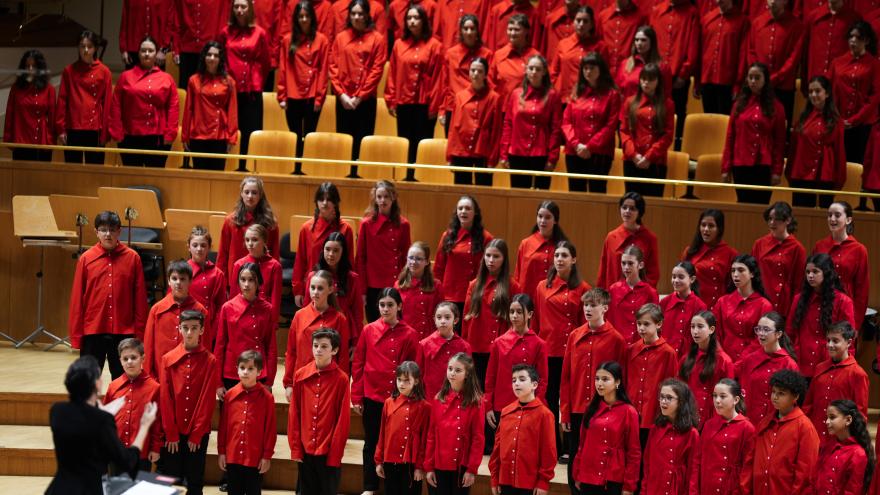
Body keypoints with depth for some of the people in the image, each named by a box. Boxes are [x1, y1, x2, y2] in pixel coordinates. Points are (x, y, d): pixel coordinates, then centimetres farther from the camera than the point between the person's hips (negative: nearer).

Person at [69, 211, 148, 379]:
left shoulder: (132, 258, -1)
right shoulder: (86, 259, 0)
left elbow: (140, 298, 1)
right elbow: (77, 299, 2)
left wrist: (140, 332, 0)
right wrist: (76, 335, 0)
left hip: (124, 332, 0)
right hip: (93, 331, 0)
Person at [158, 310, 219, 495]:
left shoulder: (210, 361, -4)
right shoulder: (168, 359, 0)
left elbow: (208, 400, -5)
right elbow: (165, 398, -1)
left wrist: (196, 434, -8)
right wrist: (171, 434, -5)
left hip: (198, 434, -1)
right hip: (172, 433, 1)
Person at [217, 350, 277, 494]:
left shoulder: (266, 397, -6)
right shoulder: (229, 395, 2)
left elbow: (270, 428, -4)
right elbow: (223, 426, 6)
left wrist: (267, 455, -5)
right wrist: (221, 452, 5)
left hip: (255, 459, -3)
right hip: (232, 457, 3)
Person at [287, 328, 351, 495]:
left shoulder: (341, 379, -7)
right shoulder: (300, 375, 2)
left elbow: (343, 420, -6)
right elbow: (294, 414, 5)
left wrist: (335, 454, -9)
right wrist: (295, 448, 2)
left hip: (329, 452, -3)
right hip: (305, 450, 3)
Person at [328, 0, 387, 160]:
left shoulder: (377, 38, 1)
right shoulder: (340, 37, 8)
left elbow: (377, 70, -4)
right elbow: (333, 67, 5)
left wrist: (360, 96, -9)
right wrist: (341, 94, -6)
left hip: (366, 99, -2)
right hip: (343, 99, 2)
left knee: (363, 141, -1)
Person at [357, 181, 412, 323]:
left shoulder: (403, 224, 3)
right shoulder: (367, 223, -2)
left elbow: (406, 257, 9)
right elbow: (360, 258, 0)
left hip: (395, 285, 2)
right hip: (373, 286, -1)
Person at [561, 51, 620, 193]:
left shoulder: (612, 94, 1)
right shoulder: (576, 92, 13)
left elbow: (611, 125, -6)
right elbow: (566, 122, 8)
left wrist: (590, 147, -12)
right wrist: (576, 144, -8)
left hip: (600, 154, -4)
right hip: (574, 153, 4)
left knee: (597, 192, -5)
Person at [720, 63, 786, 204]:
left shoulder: (775, 107, 4)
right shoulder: (740, 104, 9)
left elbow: (780, 141, 2)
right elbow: (730, 138, 8)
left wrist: (777, 171, -6)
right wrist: (725, 168, 3)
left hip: (764, 166, -2)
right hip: (741, 166, 2)